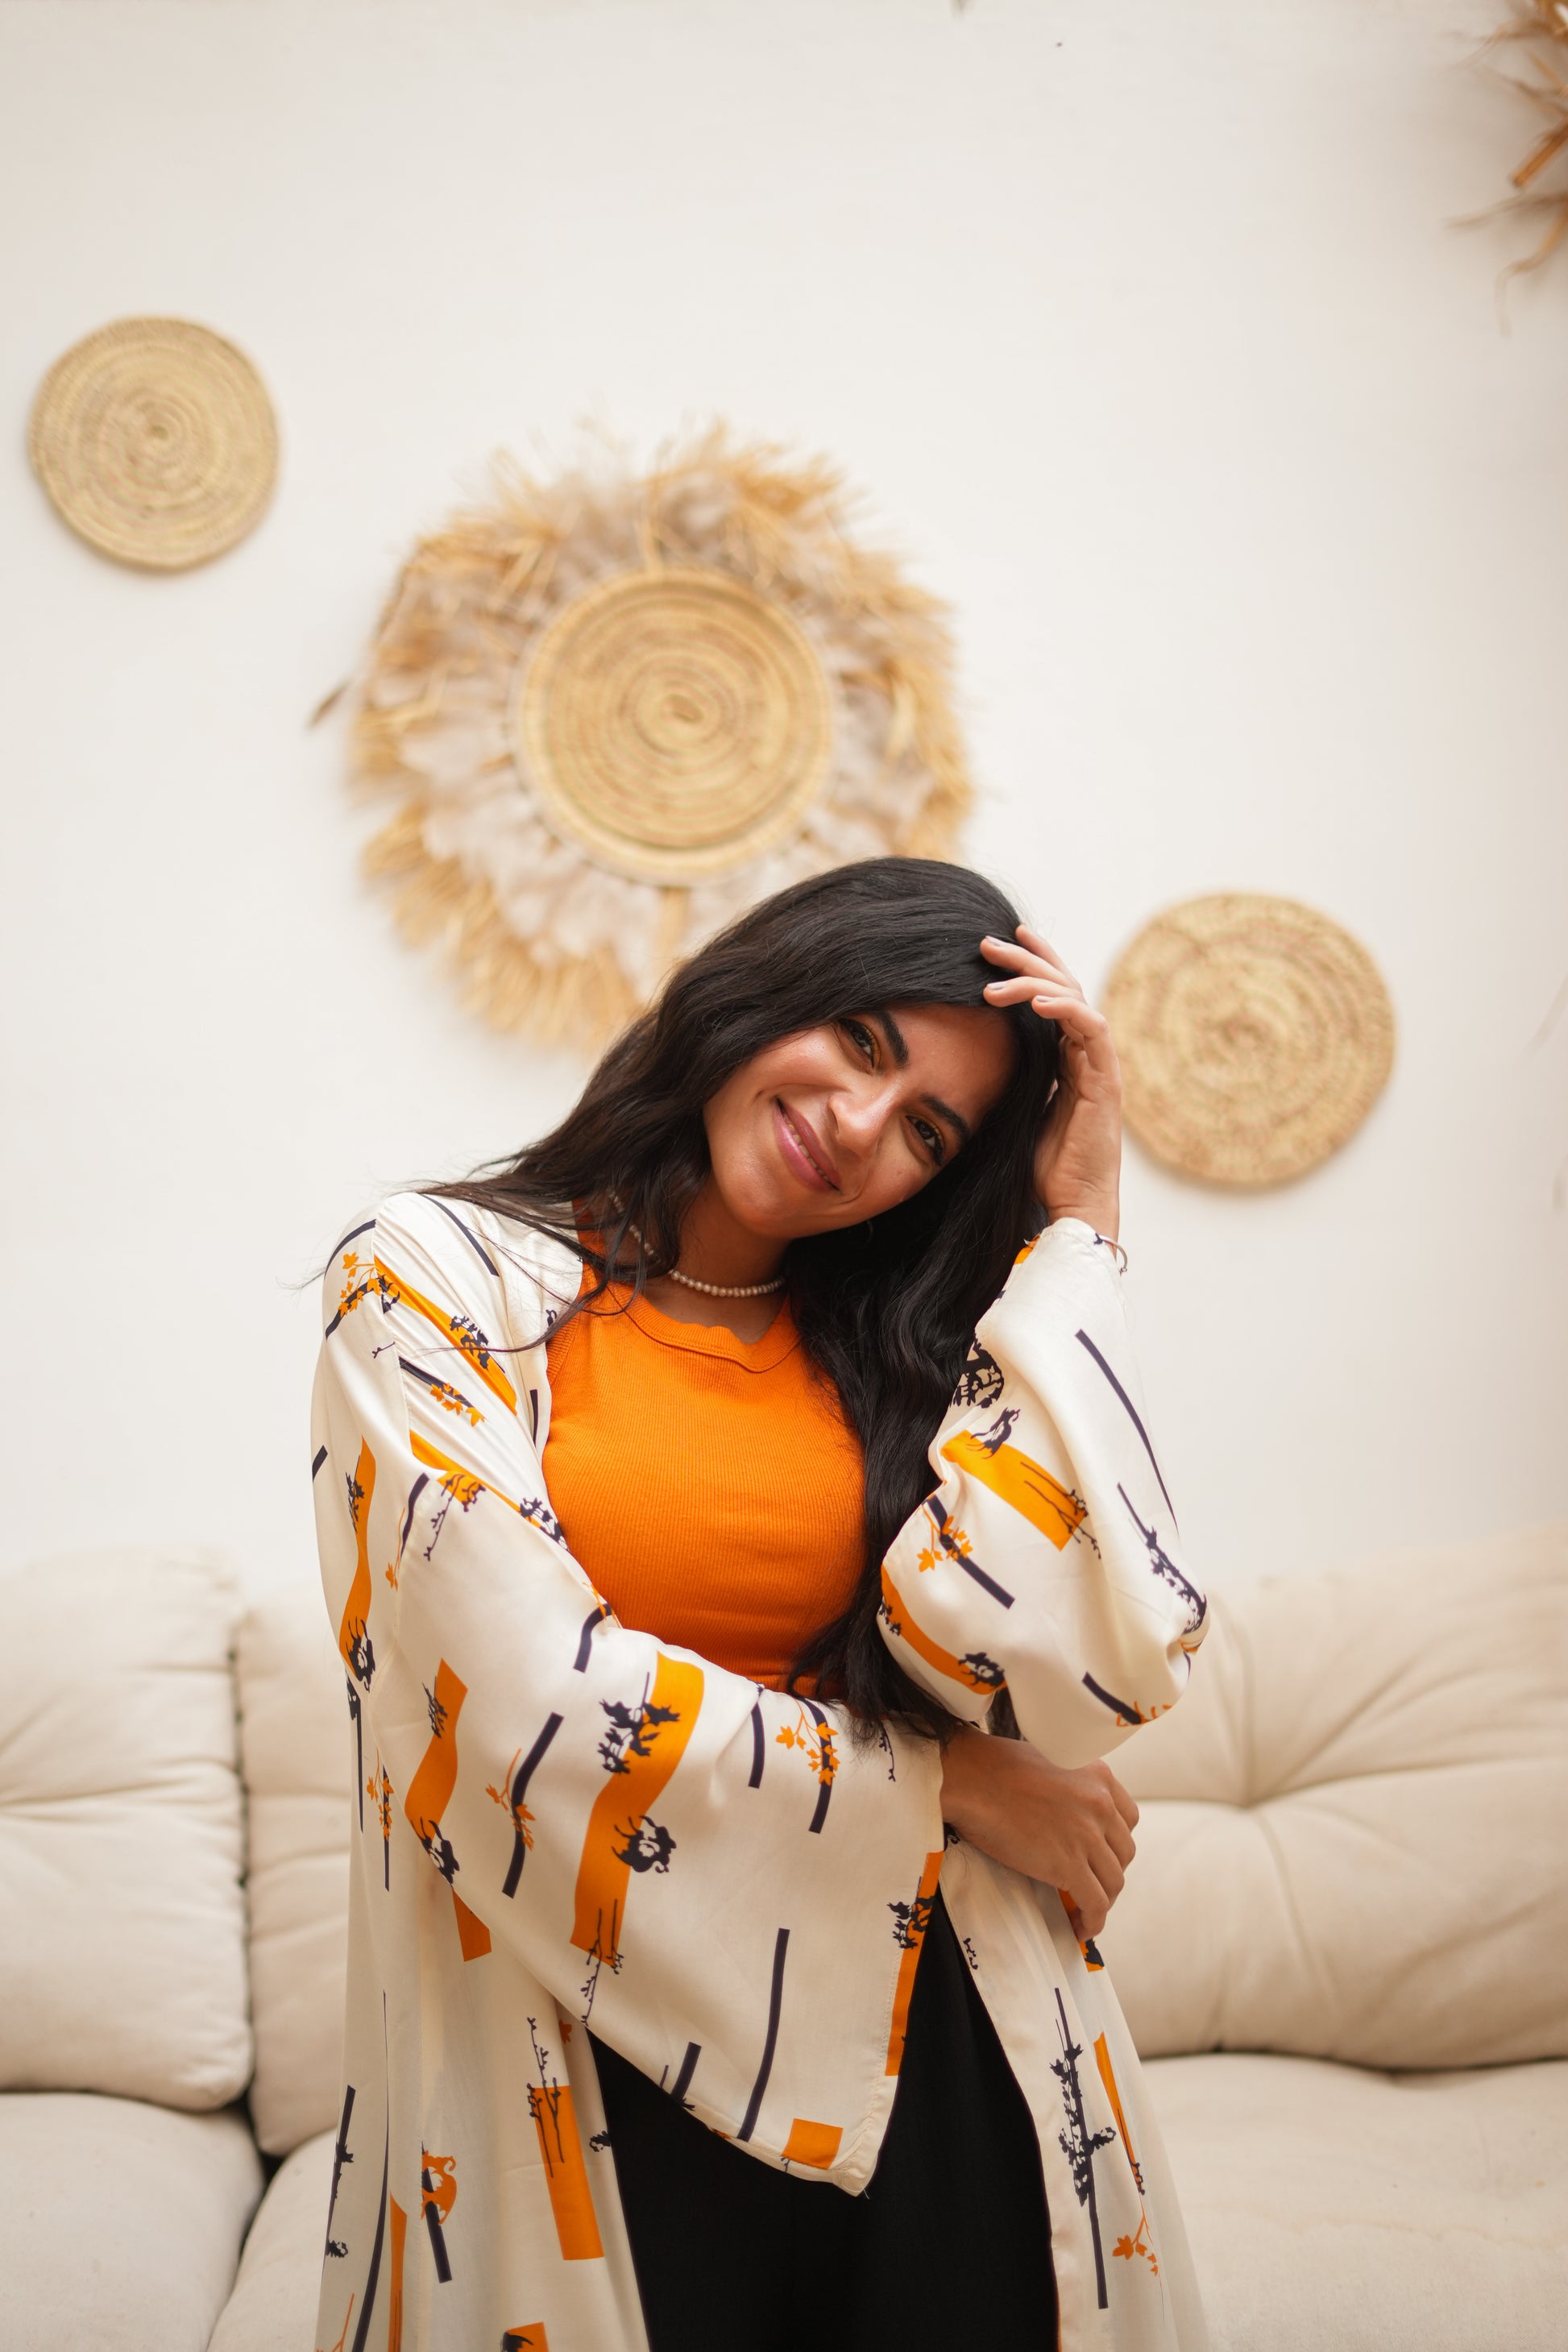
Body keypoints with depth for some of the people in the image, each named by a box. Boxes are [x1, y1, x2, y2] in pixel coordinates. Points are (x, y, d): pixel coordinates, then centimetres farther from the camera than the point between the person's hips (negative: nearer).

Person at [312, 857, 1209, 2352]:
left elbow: (1061, 1671, -15)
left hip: (927, 2060, 3)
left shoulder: (899, 1338, 5)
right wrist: (945, 1786, -6)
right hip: (592, 2079, -3)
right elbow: (537, 1713, -16)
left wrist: (1071, 1221, -8)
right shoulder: (442, 1277, -4)